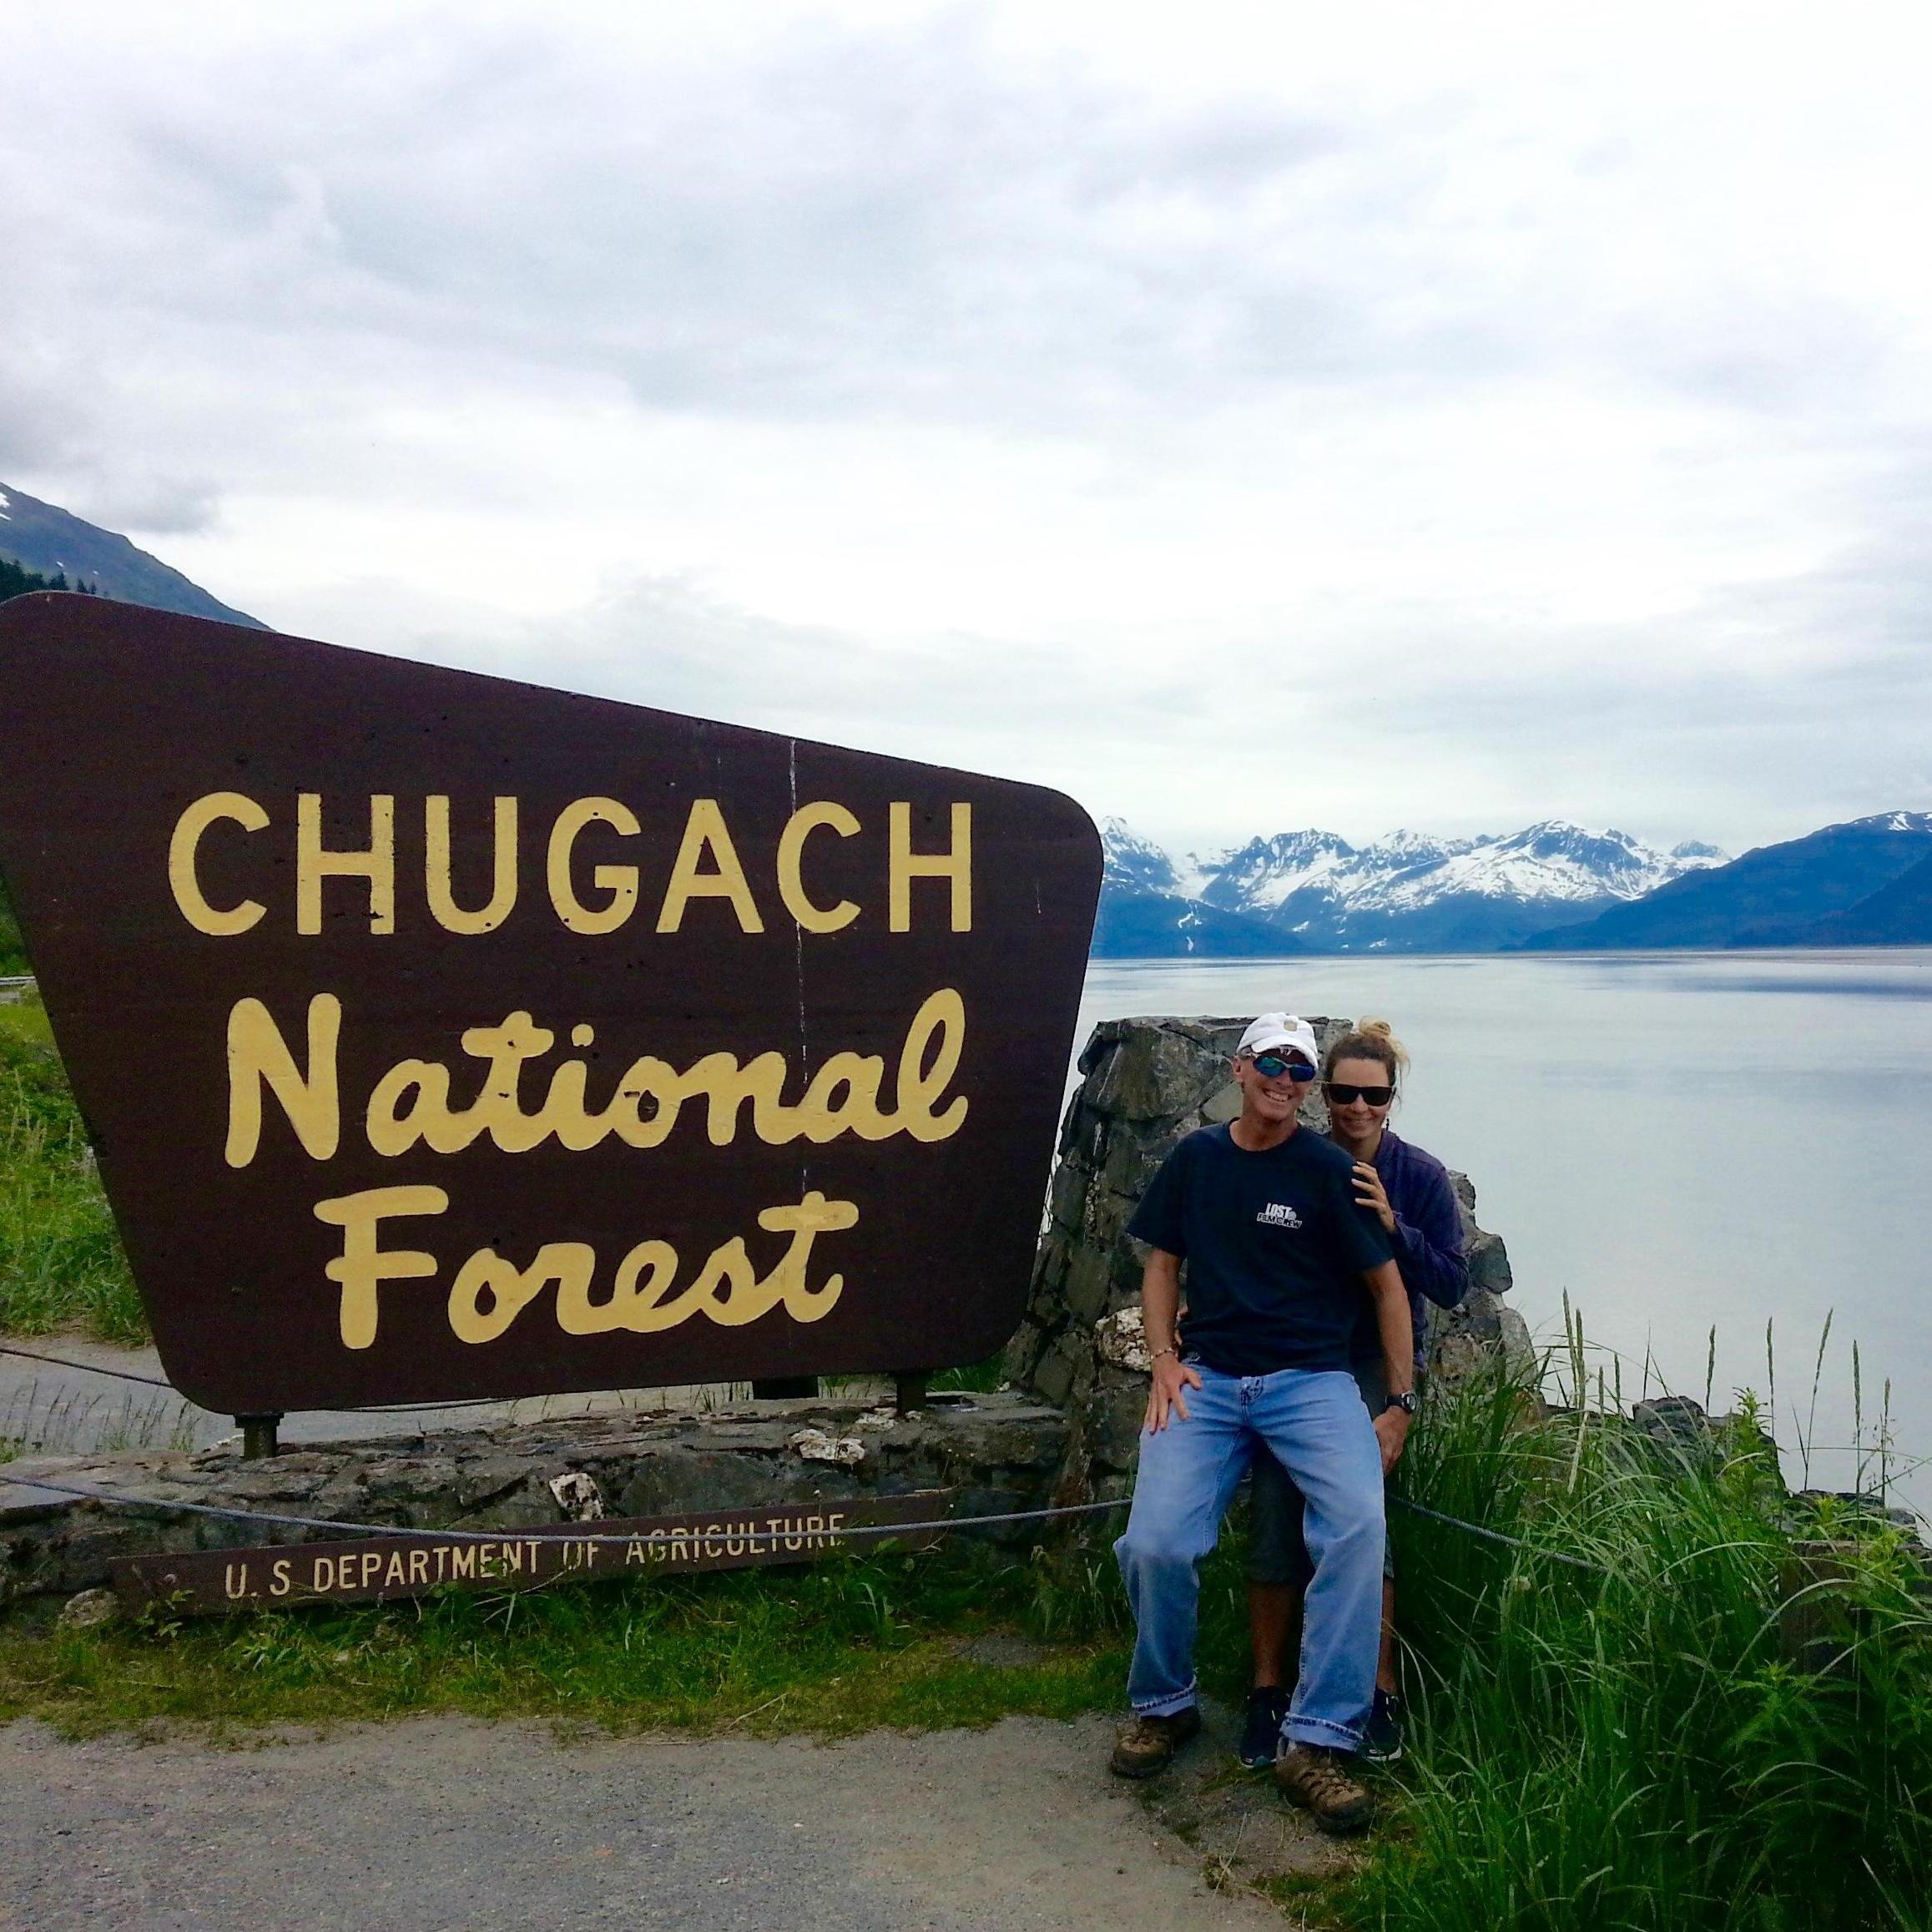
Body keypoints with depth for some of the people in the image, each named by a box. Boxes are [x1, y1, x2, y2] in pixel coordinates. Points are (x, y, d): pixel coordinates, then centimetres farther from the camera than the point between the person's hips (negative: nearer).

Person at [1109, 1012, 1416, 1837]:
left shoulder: (1328, 1171, 1)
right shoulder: (1196, 1158, 11)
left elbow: (1386, 1283, 5)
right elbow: (1162, 1264, 18)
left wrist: (1400, 1405, 1)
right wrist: (1164, 1357, 2)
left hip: (1311, 1381, -2)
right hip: (1207, 1378, 2)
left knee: (1357, 1522, -30)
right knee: (1155, 1545, -19)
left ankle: (1318, 1740, -19)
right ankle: (1165, 1706, 10)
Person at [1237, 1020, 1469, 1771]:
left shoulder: (1420, 1177, -3)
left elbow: (1451, 1286, -6)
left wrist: (1392, 1227, -19)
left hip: (1373, 1372, -1)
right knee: (1275, 1528, 1)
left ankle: (1381, 1694, 11)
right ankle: (1267, 1692, 15)